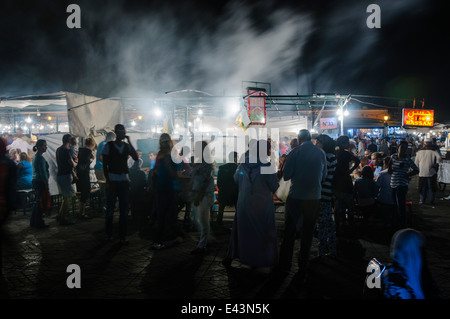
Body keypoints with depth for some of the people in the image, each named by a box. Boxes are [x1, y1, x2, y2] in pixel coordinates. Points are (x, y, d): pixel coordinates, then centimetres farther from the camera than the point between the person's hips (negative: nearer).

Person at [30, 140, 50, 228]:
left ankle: (33, 221, 22)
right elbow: (43, 172, -19)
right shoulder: (40, 158, -16)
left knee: (37, 201, 15)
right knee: (40, 202, -5)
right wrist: (46, 184, -17)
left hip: (35, 181, 10)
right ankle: (39, 223, 0)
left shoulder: (35, 156, 16)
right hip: (40, 182, -10)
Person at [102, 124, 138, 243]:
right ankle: (108, 234, 19)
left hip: (124, 181, 3)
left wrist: (129, 142, -9)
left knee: (124, 210, 5)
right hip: (112, 181, -3)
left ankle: (122, 236, 12)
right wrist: (108, 181, -11)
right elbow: (104, 165, -3)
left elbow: (136, 158, -7)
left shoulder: (127, 146, 9)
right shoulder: (108, 146, -1)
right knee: (110, 209, 4)